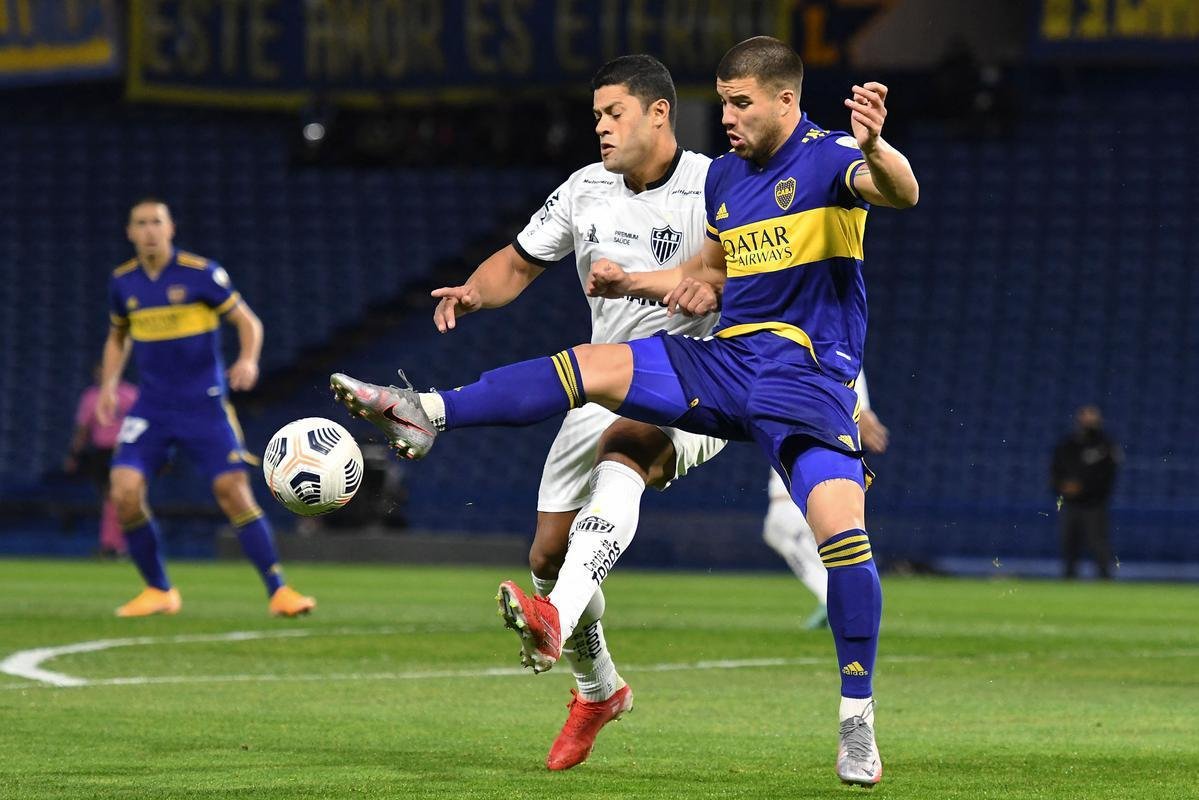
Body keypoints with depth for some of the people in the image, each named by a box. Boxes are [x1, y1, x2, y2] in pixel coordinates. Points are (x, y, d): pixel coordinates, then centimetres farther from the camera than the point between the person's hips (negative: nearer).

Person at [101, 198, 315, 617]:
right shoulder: (123, 282, 4)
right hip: (151, 407, 3)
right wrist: (108, 385, 6)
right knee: (124, 491, -13)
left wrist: (248, 361, -23)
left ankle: (278, 591, -2)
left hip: (204, 405, -3)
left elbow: (248, 322, -3)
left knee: (233, 491, -11)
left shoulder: (201, 274, -8)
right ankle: (158, 590, 4)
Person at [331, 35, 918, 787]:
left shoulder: (827, 159, -9)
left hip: (808, 377, -7)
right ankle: (427, 415, -3)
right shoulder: (723, 176, 13)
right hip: (726, 358, 7)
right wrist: (631, 282, 15)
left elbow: (900, 191, -32)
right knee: (585, 367, -6)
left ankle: (859, 719, -11)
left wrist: (875, 149, -55)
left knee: (841, 525, -21)